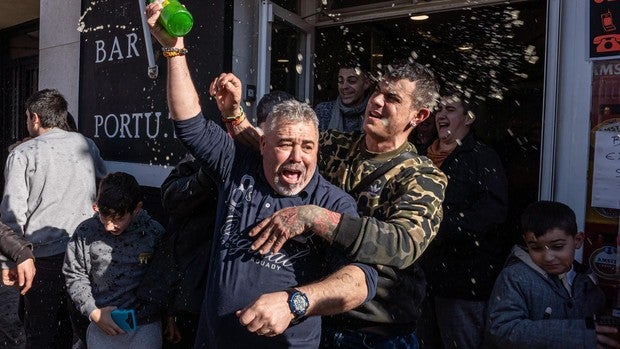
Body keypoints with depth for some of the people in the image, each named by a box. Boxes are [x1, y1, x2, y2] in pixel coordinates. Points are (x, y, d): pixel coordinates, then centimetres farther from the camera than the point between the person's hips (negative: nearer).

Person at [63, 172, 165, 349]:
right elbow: (74, 276, 2)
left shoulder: (155, 233, -10)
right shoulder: (86, 232, -7)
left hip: (145, 327, -1)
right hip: (102, 327, 2)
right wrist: (94, 313, -6)